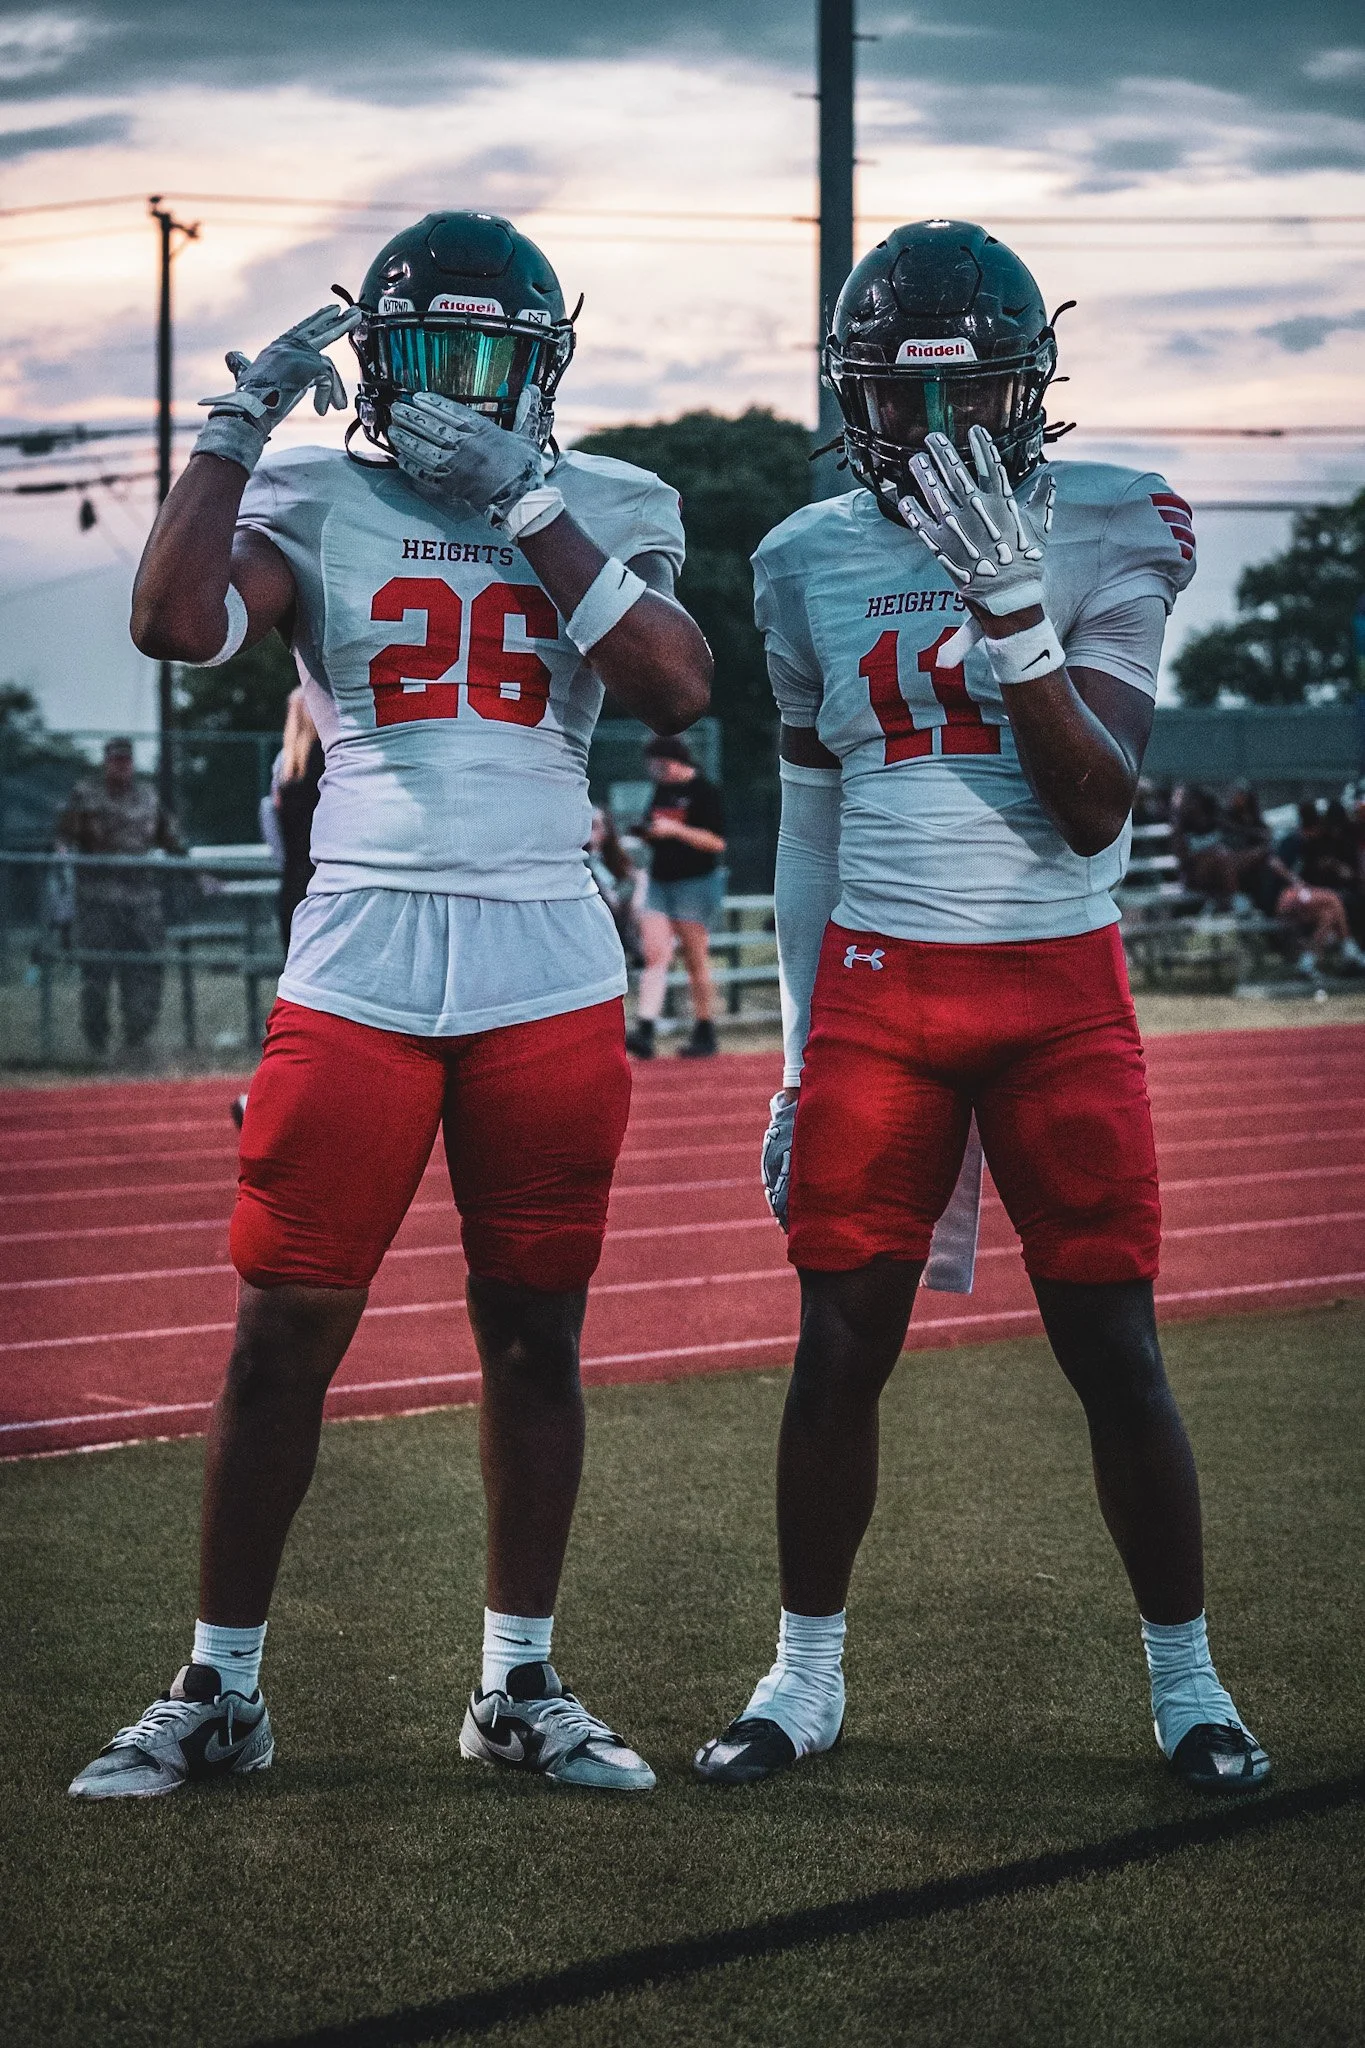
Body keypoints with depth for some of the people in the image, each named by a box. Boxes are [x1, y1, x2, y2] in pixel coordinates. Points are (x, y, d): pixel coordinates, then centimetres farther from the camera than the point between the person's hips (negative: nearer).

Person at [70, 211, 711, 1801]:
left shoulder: (607, 513, 8)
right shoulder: (313, 503, 4)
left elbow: (678, 690, -11)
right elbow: (176, 624, -14)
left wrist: (522, 499, -13)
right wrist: (237, 422, -13)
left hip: (548, 969, 1)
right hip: (359, 966, -1)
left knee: (534, 1332, 7)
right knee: (284, 1331, -1)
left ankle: (518, 1689, 19)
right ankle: (216, 1691, 11)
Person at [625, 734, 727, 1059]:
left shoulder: (705, 793, -8)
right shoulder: (662, 791, 15)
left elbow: (717, 842, -14)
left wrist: (676, 830, -22)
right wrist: (646, 831, 3)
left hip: (696, 884, -7)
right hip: (660, 883, 7)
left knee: (696, 960, -1)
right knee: (654, 955, -6)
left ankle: (705, 1032, 8)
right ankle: (644, 1031, -14)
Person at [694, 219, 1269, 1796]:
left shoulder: (1103, 537, -3)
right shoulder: (814, 562, 6)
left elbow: (1096, 809, -11)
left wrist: (1012, 603, -21)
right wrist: (802, 1042, 13)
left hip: (1060, 994, -2)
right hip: (878, 985, 2)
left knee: (1113, 1347, -2)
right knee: (841, 1341, 0)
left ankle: (1184, 1679, 13)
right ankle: (806, 1675, 15)